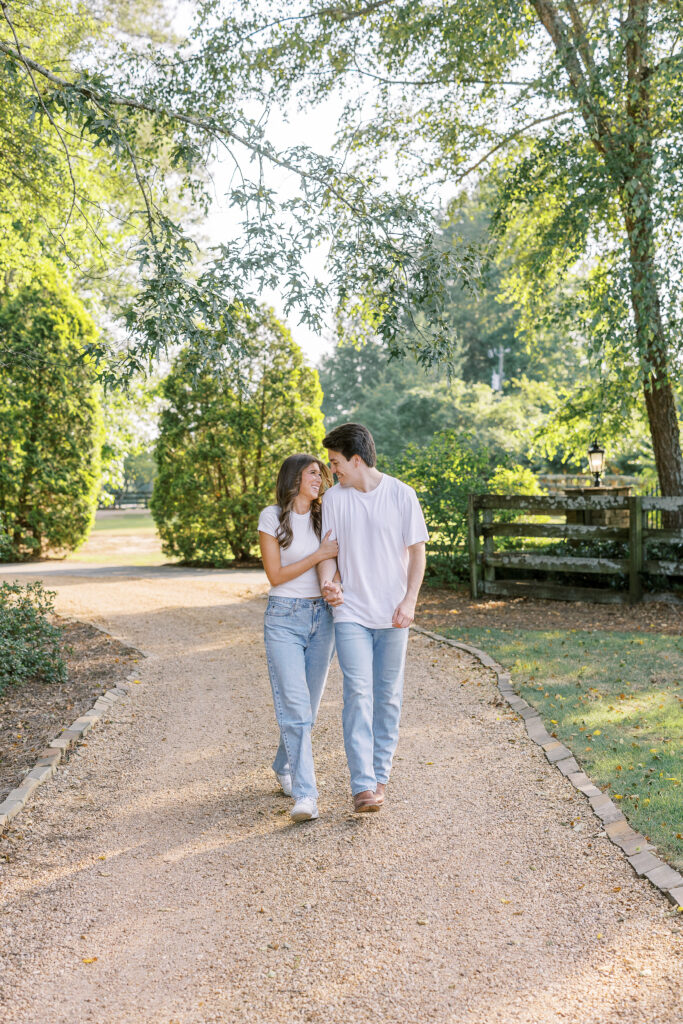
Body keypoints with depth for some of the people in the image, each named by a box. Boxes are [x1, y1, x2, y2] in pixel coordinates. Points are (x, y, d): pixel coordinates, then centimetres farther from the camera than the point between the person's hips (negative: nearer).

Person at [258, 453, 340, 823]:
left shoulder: (324, 517, 9)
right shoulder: (272, 517, -4)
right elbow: (276, 574, -7)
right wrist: (319, 555, -13)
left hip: (322, 616, 5)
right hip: (284, 617, -4)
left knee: (308, 706, 12)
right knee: (294, 705, -13)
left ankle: (284, 768, 35)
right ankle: (305, 795, -14)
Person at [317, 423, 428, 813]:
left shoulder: (401, 495, -4)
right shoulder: (334, 498, 2)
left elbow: (417, 550, 1)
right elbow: (329, 550, 6)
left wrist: (409, 601, -8)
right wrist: (327, 581, -15)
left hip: (392, 615, 0)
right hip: (351, 612, 0)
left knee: (388, 695, 9)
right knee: (358, 694, -10)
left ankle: (381, 773, 25)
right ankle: (363, 785, -10)